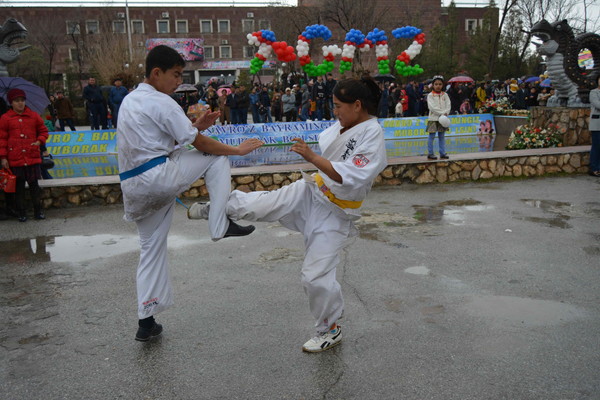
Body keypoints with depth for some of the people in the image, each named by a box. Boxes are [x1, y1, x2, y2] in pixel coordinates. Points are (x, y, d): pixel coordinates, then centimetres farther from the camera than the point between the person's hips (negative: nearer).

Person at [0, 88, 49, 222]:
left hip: (32, 157, 1)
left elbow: (43, 131, 14)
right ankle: (21, 213, 16)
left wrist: (39, 141, -5)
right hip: (15, 159, -1)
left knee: (34, 185, 5)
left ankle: (38, 211, 13)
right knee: (19, 187, 7)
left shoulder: (34, 116, 5)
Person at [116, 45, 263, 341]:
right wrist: (238, 149, 3)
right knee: (217, 159, 3)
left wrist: (195, 126, 12)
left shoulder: (129, 100, 18)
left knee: (151, 248, 17)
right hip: (158, 177, -9)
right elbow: (199, 143, -8)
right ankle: (221, 225, 3)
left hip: (133, 187, 9)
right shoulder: (161, 103, -10)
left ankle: (146, 322, 21)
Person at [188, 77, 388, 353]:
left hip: (334, 214, -6)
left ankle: (330, 330, 21)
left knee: (317, 276, -2)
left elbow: (350, 178, -33)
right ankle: (213, 209, 27)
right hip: (309, 194, 7)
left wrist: (311, 157, -35)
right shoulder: (345, 124, 0)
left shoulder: (373, 136, -23)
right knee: (258, 204, 1)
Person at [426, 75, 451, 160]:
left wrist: (446, 113, -15)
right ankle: (430, 153, 0)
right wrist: (442, 113, -16)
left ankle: (442, 153, 12)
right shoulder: (430, 95, -3)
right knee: (432, 136, -4)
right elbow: (432, 107, -13)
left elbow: (448, 105, 3)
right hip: (433, 118, -4)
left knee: (442, 136, 8)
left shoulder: (445, 95, 9)